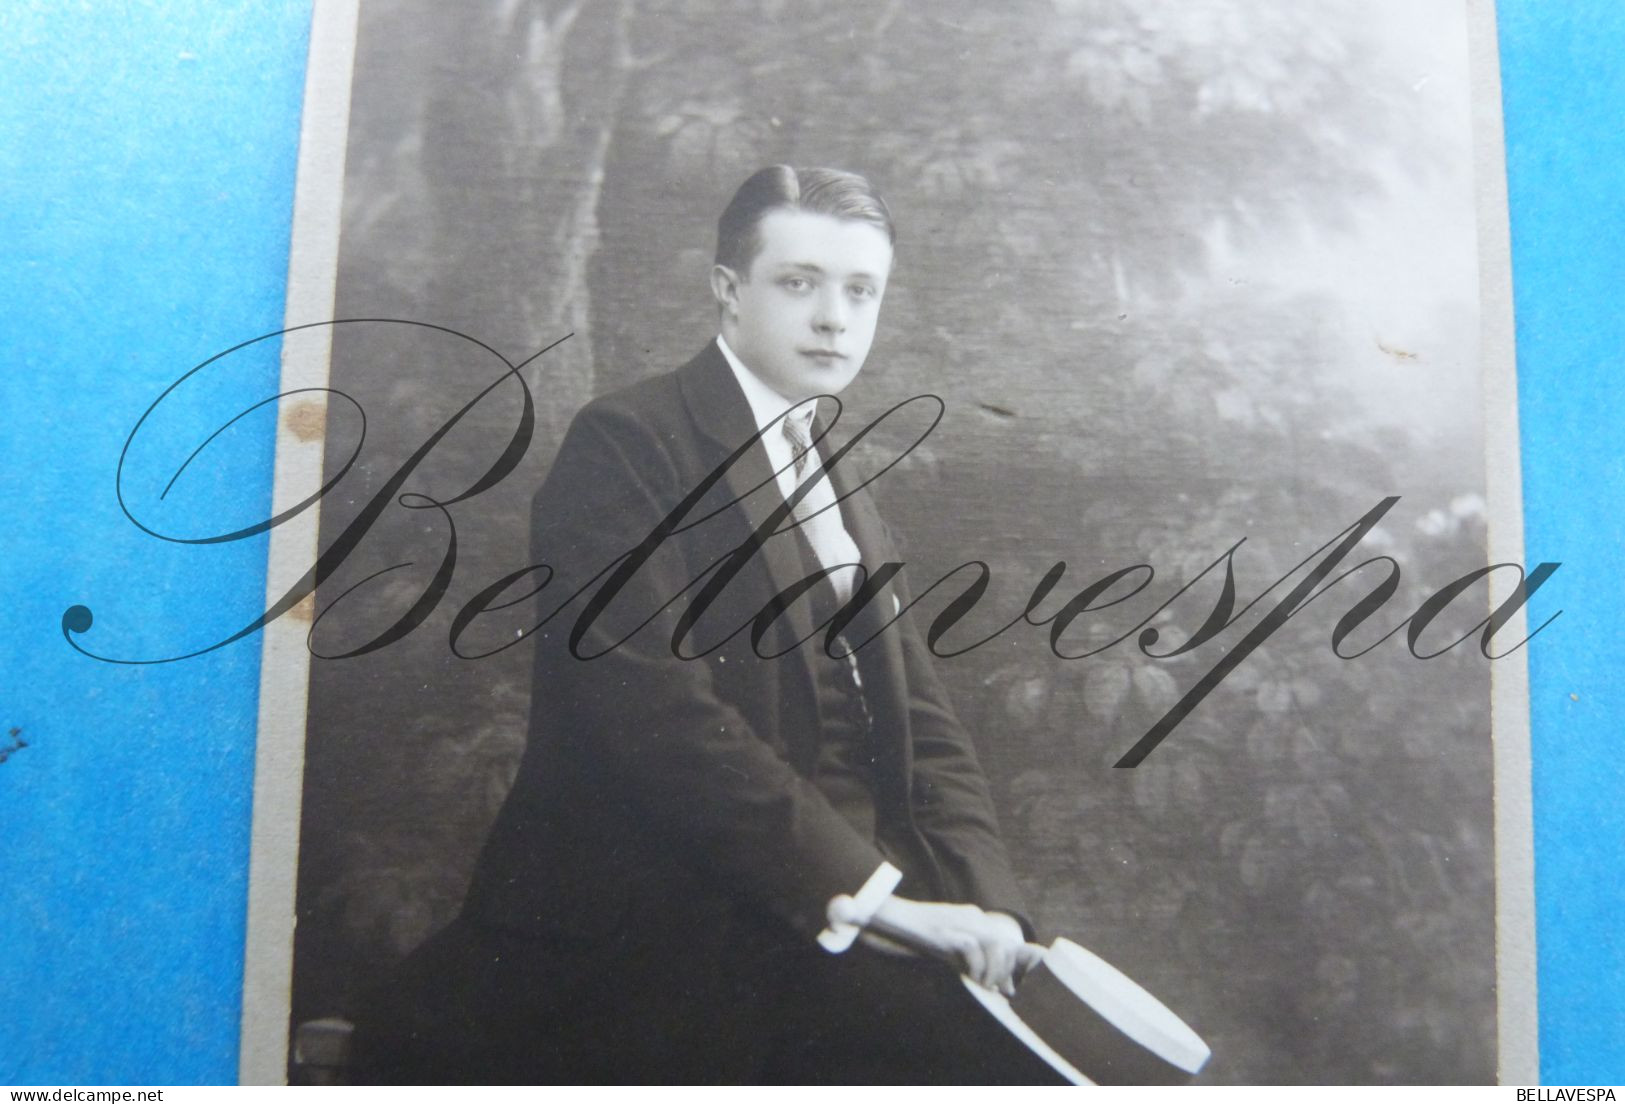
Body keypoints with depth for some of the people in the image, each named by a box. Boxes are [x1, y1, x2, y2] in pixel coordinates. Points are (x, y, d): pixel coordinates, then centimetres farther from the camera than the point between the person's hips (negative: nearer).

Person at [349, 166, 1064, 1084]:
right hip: (651, 937, -6)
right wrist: (858, 885, -20)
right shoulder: (628, 442, -7)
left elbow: (923, 723, 9)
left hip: (832, 937, 7)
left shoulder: (846, 493, 17)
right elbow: (653, 706, -20)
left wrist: (983, 902, -6)